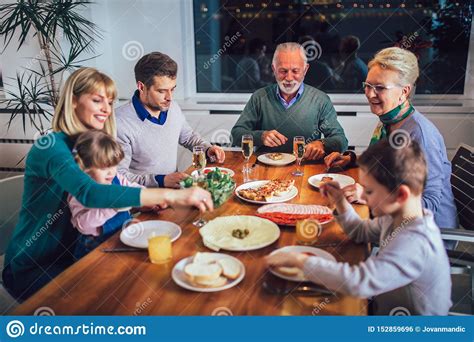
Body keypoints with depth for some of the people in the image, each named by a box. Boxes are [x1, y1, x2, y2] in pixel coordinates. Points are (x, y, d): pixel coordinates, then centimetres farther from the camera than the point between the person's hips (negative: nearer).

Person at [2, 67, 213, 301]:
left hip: (73, 254, 6)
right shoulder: (51, 146, -23)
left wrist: (149, 200, -20)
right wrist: (170, 196, -47)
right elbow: (89, 193, -40)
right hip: (32, 267, -6)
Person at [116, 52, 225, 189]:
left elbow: (188, 136, 24)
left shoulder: (173, 108, 3)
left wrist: (207, 149, 5)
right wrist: (161, 180, -26)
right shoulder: (121, 123, -20)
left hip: (174, 187, 7)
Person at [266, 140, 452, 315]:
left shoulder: (414, 243, -32)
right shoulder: (395, 217, -6)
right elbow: (362, 232, 12)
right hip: (384, 305, 7)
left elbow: (357, 282, -41)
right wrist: (340, 202, -4)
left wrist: (300, 260, -33)